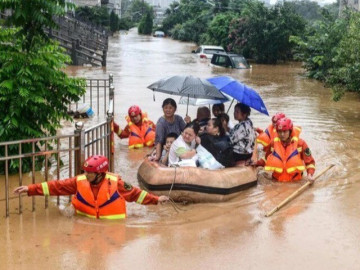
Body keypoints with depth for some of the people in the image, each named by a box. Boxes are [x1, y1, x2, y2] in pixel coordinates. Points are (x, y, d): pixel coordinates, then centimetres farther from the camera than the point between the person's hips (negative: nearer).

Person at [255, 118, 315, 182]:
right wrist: (257, 163, 5)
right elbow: (268, 160, 20)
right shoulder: (273, 143, 5)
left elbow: (309, 161, 6)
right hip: (277, 181, 2)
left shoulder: (300, 143, -1)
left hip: (295, 181, -2)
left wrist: (310, 174, -10)